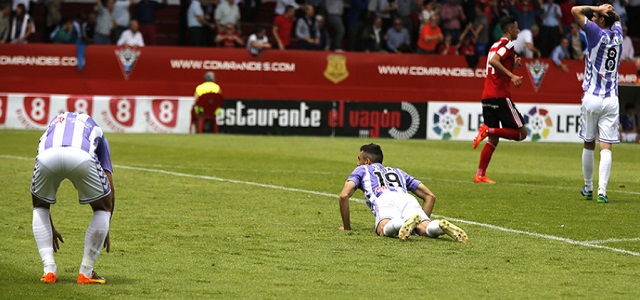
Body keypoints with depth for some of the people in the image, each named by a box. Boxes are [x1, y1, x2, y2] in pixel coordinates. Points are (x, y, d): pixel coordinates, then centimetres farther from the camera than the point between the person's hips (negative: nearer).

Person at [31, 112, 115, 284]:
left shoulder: (51, 126, 44)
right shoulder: (95, 130, 40)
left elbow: (39, 193, 45)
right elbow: (110, 189, 34)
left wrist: (50, 229, 53)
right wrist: (105, 229, 43)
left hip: (48, 155, 2)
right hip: (82, 157, -2)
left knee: (40, 207, 31)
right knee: (103, 208, 24)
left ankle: (49, 270, 18)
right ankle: (86, 273, 20)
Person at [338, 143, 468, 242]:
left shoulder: (362, 170, 33)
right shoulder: (398, 171, 43)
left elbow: (344, 196, 16)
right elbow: (430, 196, 35)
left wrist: (346, 227, 25)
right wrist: (423, 221, 34)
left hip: (384, 200, -4)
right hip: (407, 199, 4)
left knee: (384, 230, -31)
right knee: (425, 230, -18)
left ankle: (406, 223, -62)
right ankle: (442, 226, -51)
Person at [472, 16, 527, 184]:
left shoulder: (496, 46, 21)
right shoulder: (507, 45, -6)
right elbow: (494, 61, -24)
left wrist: (514, 65, 21)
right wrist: (512, 75, -29)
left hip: (487, 97, 9)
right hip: (500, 96, -9)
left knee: (493, 139, 12)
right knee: (521, 133, -3)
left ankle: (480, 175, 6)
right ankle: (488, 130, -18)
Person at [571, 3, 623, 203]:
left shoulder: (597, 33, -8)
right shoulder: (617, 35, 7)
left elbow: (576, 10, -9)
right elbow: (616, 18, 30)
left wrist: (598, 9, -1)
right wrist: (609, 10, 11)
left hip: (591, 98, -3)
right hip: (611, 100, 3)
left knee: (588, 144, 13)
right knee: (606, 148, -3)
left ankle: (588, 188, 23)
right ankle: (602, 191, -15)